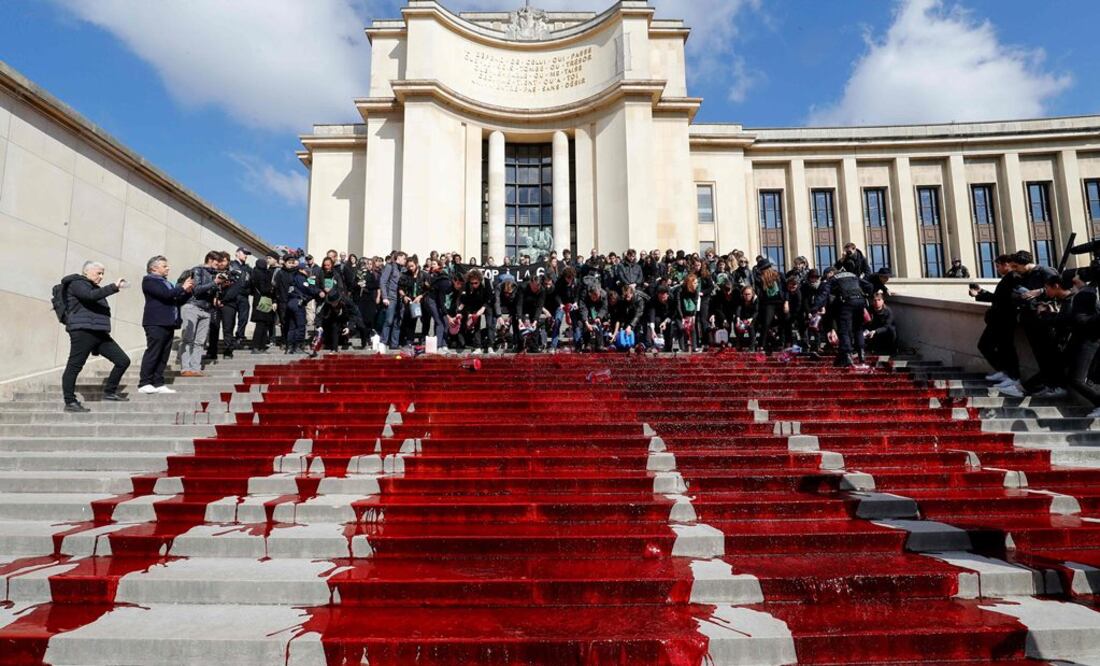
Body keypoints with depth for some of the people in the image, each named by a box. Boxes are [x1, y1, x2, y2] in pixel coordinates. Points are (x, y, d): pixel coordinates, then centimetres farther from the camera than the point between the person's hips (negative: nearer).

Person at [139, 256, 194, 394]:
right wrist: (182, 287, -7)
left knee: (163, 356, 6)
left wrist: (188, 291, 8)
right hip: (156, 323, -8)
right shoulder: (149, 280, -1)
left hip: (168, 324, 8)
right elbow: (165, 294, -16)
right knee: (152, 353, -8)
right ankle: (144, 384, -6)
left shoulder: (167, 283, 25)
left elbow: (178, 300, 23)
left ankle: (158, 384, 8)